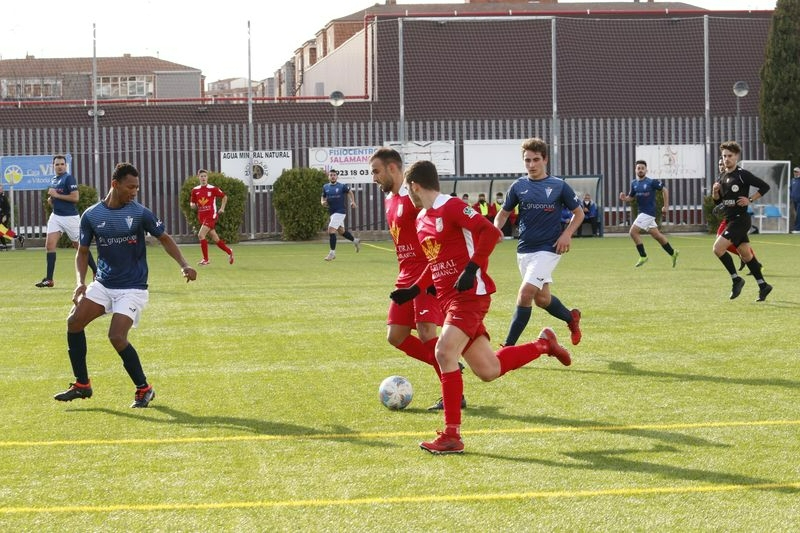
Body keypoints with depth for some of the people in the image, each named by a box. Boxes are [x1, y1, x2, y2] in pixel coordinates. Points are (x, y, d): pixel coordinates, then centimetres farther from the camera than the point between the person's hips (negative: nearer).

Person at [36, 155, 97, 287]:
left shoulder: (69, 178, -10)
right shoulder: (53, 180, 14)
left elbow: (75, 197, -19)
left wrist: (57, 195, -16)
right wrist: (51, 200, 6)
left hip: (70, 217, -7)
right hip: (56, 216, 7)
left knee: (79, 245, 4)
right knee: (50, 244, -6)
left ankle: (96, 272, 19)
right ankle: (49, 279, -6)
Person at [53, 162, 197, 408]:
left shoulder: (140, 213, -9)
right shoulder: (91, 215, -2)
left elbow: (165, 239, 2)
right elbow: (82, 252, 8)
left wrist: (184, 265, -12)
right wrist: (81, 282, -8)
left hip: (132, 288, -4)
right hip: (103, 284, 4)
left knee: (116, 336, -19)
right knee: (74, 321, -9)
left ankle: (144, 389, -1)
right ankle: (82, 385, 5)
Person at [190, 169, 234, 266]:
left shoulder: (213, 189, -5)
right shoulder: (195, 190, 7)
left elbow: (224, 196, 8)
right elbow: (192, 204, 15)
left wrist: (222, 208, 0)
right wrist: (192, 205, -8)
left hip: (211, 215, -5)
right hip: (201, 217, 5)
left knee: (201, 235, -20)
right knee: (215, 239, 9)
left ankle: (205, 259, -12)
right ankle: (229, 252, 31)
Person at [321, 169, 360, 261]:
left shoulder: (342, 186, -6)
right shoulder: (325, 187, 5)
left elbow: (349, 192, 12)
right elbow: (323, 197, 17)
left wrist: (352, 201, 0)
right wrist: (323, 202, -5)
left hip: (340, 211, -6)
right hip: (332, 211, 6)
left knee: (331, 230, -15)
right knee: (341, 231, 18)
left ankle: (332, 252, -7)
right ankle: (355, 241, 42)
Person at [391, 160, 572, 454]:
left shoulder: (452, 207, -11)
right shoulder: (421, 220, 16)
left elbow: (491, 232, -20)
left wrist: (472, 268, -25)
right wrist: (414, 290, 19)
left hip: (470, 295, -9)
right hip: (448, 298, 9)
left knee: (444, 352, -24)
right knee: (488, 370, 8)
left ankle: (452, 436, -20)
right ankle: (543, 344, 32)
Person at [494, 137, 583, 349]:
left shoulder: (559, 186, -4)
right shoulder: (518, 186, 3)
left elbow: (578, 213, 7)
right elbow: (504, 212, 14)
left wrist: (567, 234, -9)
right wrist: (496, 229, -7)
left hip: (548, 249, -4)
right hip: (524, 249, 5)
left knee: (525, 293, -18)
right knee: (541, 298, 12)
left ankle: (508, 346, -11)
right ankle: (571, 317, 42)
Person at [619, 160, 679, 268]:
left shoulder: (651, 182, -12)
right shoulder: (634, 183, 7)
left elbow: (664, 190, -3)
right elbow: (631, 197, 15)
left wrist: (666, 206, -3)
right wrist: (624, 198, -8)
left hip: (649, 212, -7)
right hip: (642, 212, 7)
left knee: (633, 232, -13)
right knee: (656, 234, 13)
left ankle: (643, 256, -3)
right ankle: (672, 253, 26)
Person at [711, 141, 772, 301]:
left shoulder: (742, 175, -12)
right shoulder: (722, 178, 11)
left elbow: (765, 187, -11)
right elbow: (717, 201, 17)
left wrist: (750, 199, -15)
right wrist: (715, 191, -2)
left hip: (741, 219, -8)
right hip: (730, 220, 8)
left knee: (718, 248, -17)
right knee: (745, 254, 12)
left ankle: (736, 279, -5)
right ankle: (763, 285, 20)